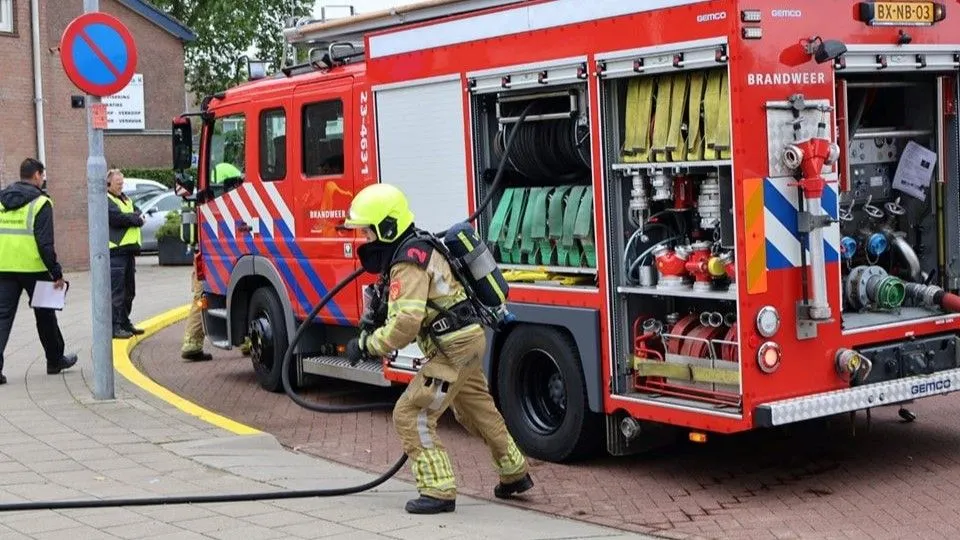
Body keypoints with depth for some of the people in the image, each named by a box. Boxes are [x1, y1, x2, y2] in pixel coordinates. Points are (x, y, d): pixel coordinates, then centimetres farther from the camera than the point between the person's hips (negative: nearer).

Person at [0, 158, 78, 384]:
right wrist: (57, 273, -10)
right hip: (33, 269, -4)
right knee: (45, 315, 12)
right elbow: (45, 243, -15)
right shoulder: (40, 203, -9)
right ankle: (55, 360, 26)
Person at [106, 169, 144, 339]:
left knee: (128, 291, 15)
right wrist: (135, 218, -5)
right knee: (116, 291, -10)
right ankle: (114, 327, -9)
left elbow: (139, 215, 12)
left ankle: (125, 322, 24)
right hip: (115, 250, -9)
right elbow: (117, 218, -19)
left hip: (128, 250, 9)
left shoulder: (125, 199, 23)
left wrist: (129, 217, -8)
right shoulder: (105, 200, -5)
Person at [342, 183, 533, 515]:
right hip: (469, 340, 11)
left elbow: (406, 324, -30)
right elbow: (404, 311, 19)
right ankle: (515, 474, 41)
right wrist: (375, 319, 5)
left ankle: (439, 491, -6)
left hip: (454, 348, -11)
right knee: (478, 410, 26)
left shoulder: (407, 263, -21)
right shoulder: (417, 249, 11)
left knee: (411, 413, -7)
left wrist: (367, 345, -19)